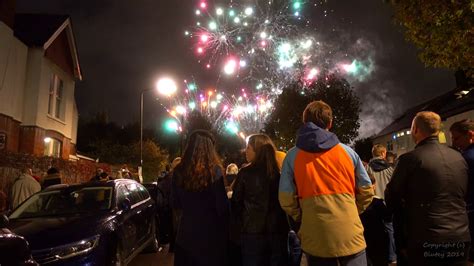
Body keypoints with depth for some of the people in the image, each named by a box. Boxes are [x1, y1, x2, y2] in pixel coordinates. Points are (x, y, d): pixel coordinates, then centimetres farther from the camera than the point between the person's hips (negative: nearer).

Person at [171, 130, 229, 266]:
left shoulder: (179, 171, -5)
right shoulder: (214, 171, -18)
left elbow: (176, 204, 7)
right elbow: (222, 206, -14)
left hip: (186, 230, 4)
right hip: (210, 231, -3)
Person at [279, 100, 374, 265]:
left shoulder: (293, 156, -2)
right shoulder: (347, 152, 2)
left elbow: (286, 199, -4)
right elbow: (366, 191, 7)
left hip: (316, 237, 0)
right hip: (350, 235, 0)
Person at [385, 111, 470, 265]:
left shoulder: (410, 158, -14)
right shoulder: (459, 158, 4)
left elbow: (391, 199, -5)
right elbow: (463, 195, 16)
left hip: (427, 240, -6)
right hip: (461, 238, 6)